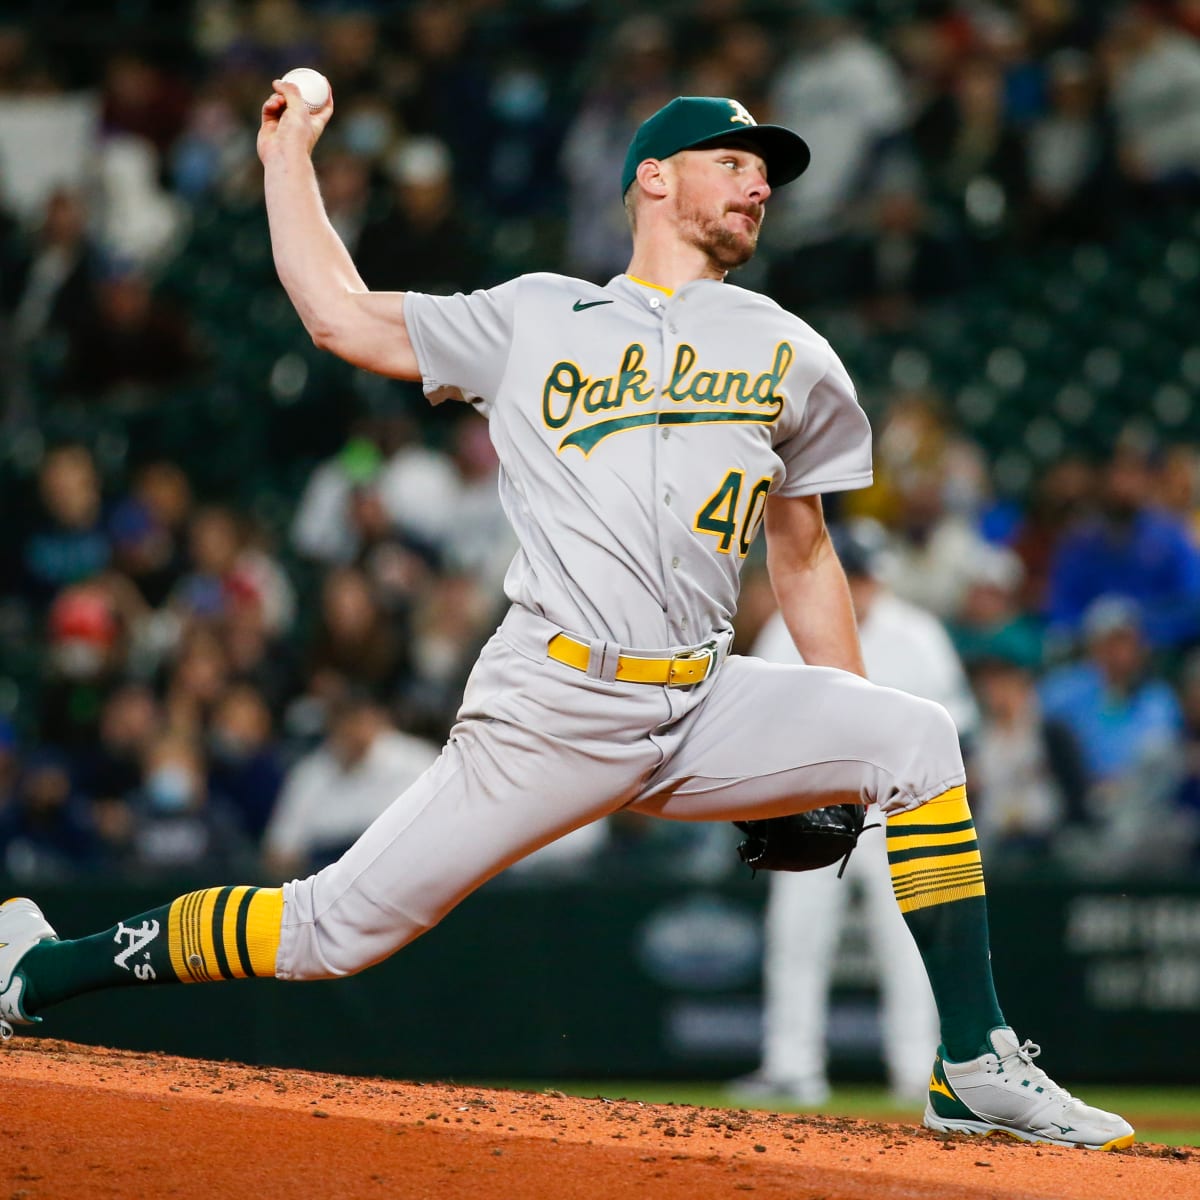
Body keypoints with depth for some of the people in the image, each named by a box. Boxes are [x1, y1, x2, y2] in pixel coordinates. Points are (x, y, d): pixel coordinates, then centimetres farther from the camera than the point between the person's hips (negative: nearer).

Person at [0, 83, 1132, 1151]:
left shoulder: (790, 354, 16)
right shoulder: (532, 321, 10)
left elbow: (803, 557, 20)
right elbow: (340, 314, 12)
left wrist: (843, 756, 13)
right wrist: (289, 154, 18)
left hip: (708, 709, 3)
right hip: (550, 706, -3)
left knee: (916, 738, -20)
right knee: (339, 927, -7)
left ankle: (974, 1068, -16)